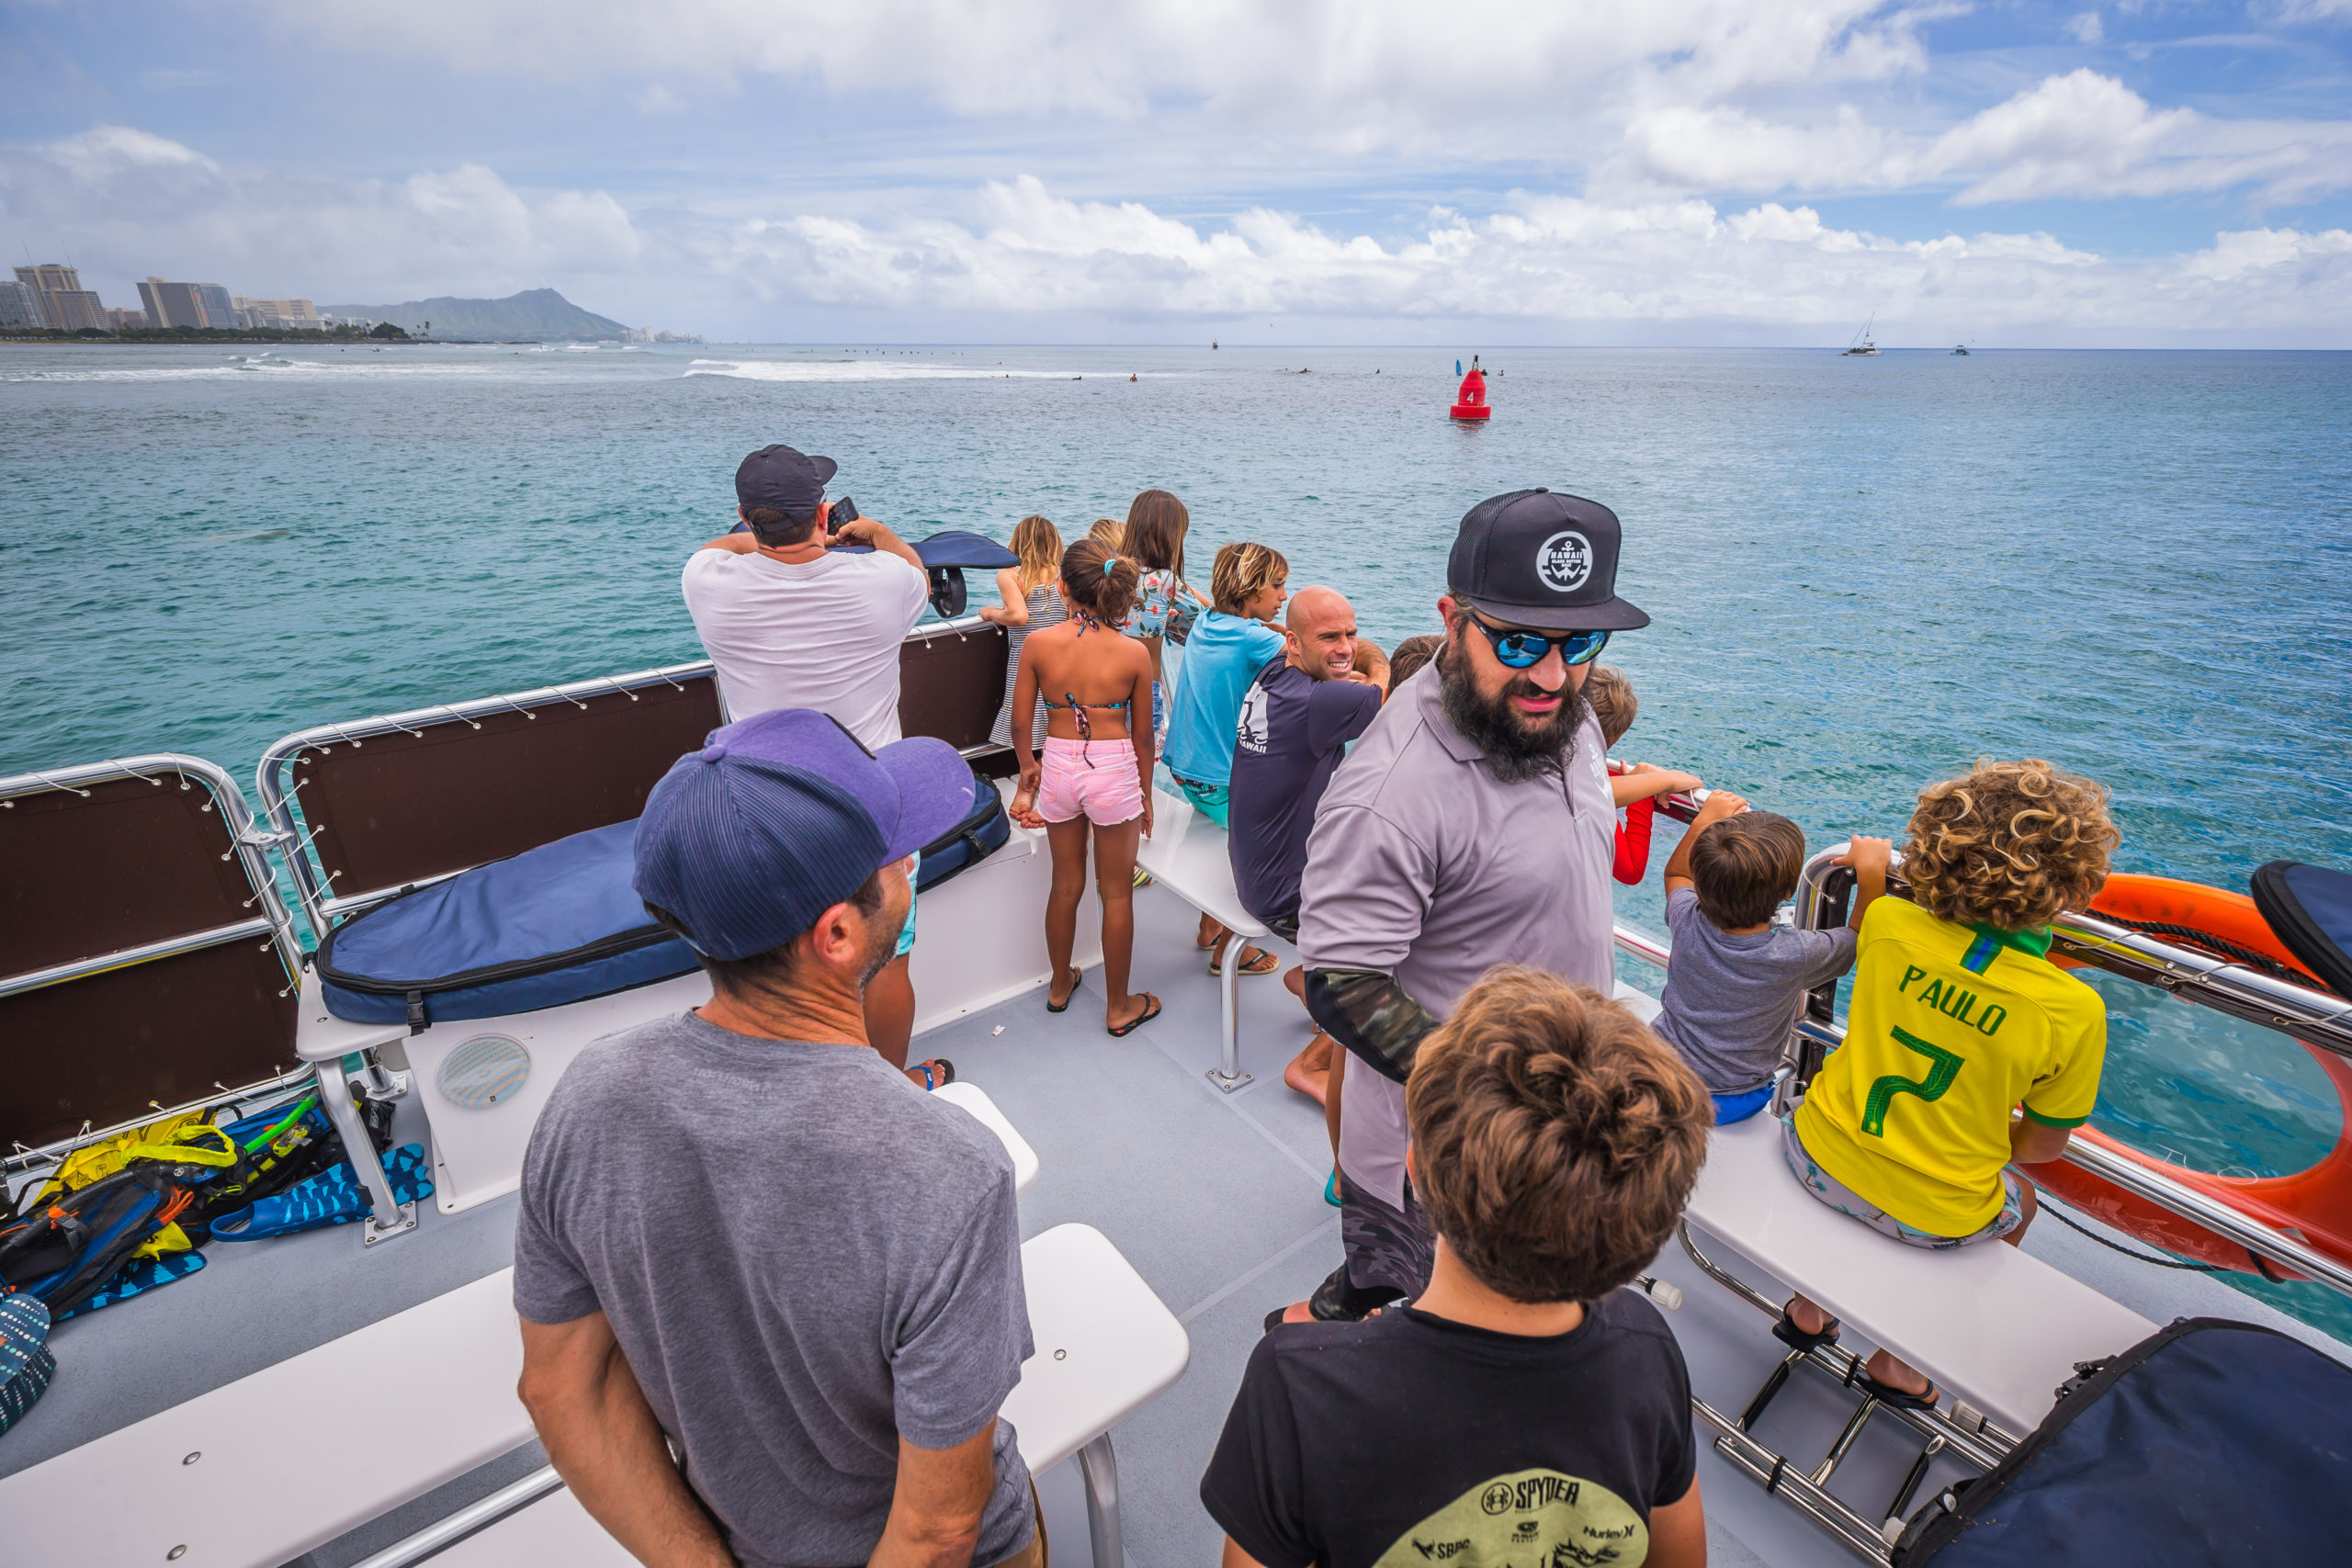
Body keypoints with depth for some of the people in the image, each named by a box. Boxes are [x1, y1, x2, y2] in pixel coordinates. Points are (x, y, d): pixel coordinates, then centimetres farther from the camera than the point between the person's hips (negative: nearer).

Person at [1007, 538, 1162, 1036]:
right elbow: (1142, 735, -3)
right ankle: (1118, 1007, 27)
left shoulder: (1037, 644, -10)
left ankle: (1060, 986, 41)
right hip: (1114, 770, -2)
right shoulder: (1134, 653, -12)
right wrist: (1145, 793, 11)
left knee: (1065, 883, 21)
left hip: (1058, 766, 2)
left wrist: (1029, 770, 17)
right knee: (1116, 892, 12)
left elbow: (1020, 724, -2)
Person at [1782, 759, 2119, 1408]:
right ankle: (1898, 1359, 39)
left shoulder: (1888, 922, -18)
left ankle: (1807, 1306, 46)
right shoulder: (2076, 1012, -21)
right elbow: (2043, 1145, -5)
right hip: (1930, 1215, -1)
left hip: (1817, 1157, 2)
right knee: (2018, 1203, 33)